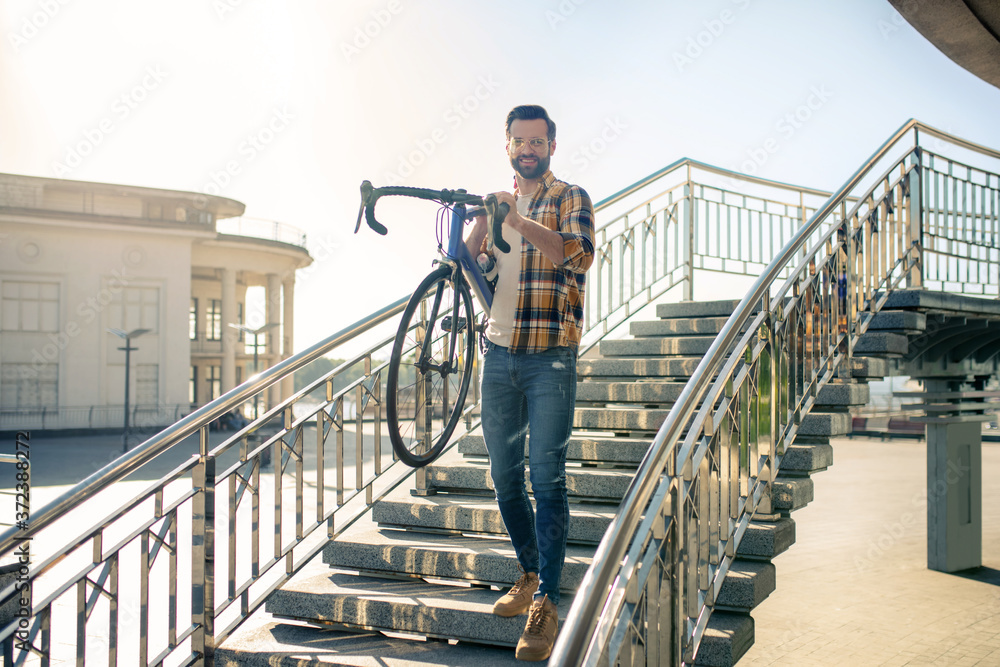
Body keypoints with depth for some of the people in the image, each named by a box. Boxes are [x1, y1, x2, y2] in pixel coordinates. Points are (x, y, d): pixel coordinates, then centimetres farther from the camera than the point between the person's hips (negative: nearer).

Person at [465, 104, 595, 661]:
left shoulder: (570, 198, 2)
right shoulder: (497, 202, 18)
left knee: (547, 476, -10)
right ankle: (531, 574, 28)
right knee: (505, 475, 10)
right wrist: (477, 227, -9)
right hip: (500, 354, 6)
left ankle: (547, 605, -6)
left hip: (550, 357, -5)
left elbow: (579, 254, -17)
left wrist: (520, 223, -29)